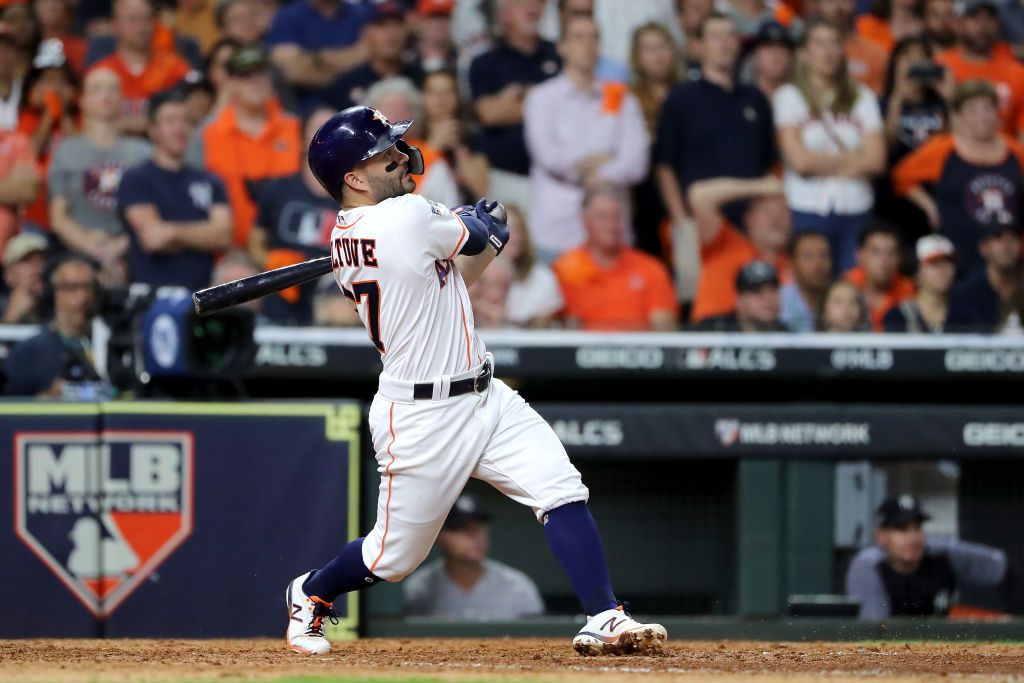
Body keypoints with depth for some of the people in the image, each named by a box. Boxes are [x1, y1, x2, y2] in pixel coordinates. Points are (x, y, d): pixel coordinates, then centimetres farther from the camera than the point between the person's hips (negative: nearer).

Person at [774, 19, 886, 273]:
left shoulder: (862, 97, 12)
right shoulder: (790, 97, 3)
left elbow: (876, 159, 1)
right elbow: (800, 160, -7)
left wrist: (824, 162, -5)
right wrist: (853, 159, 3)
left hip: (857, 210, 3)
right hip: (808, 211, -3)